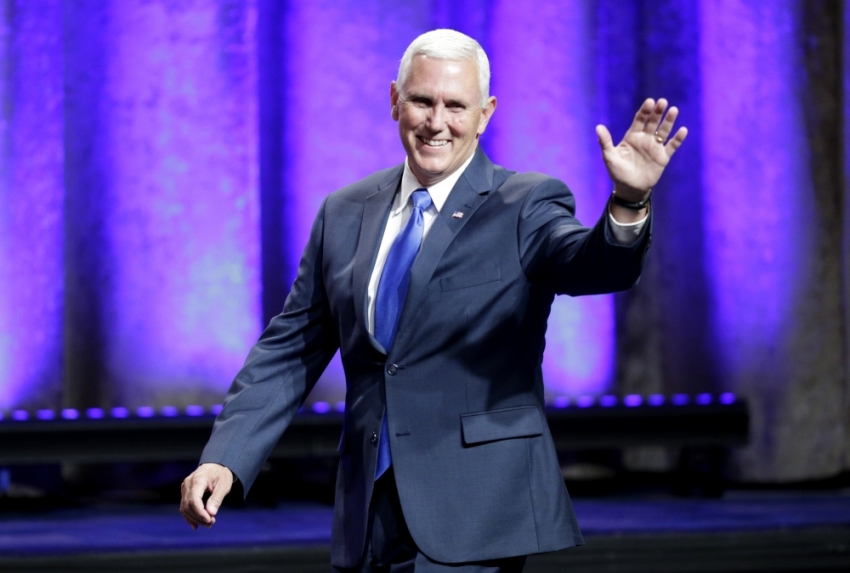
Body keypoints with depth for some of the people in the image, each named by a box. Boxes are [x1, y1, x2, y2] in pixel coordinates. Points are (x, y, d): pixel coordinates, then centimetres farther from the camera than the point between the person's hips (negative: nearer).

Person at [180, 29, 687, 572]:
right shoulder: (345, 215, 10)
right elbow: (290, 351, 11)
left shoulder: (526, 207, -3)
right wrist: (225, 458, 0)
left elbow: (591, 266, -22)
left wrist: (629, 205, -44)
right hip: (371, 514, 5)